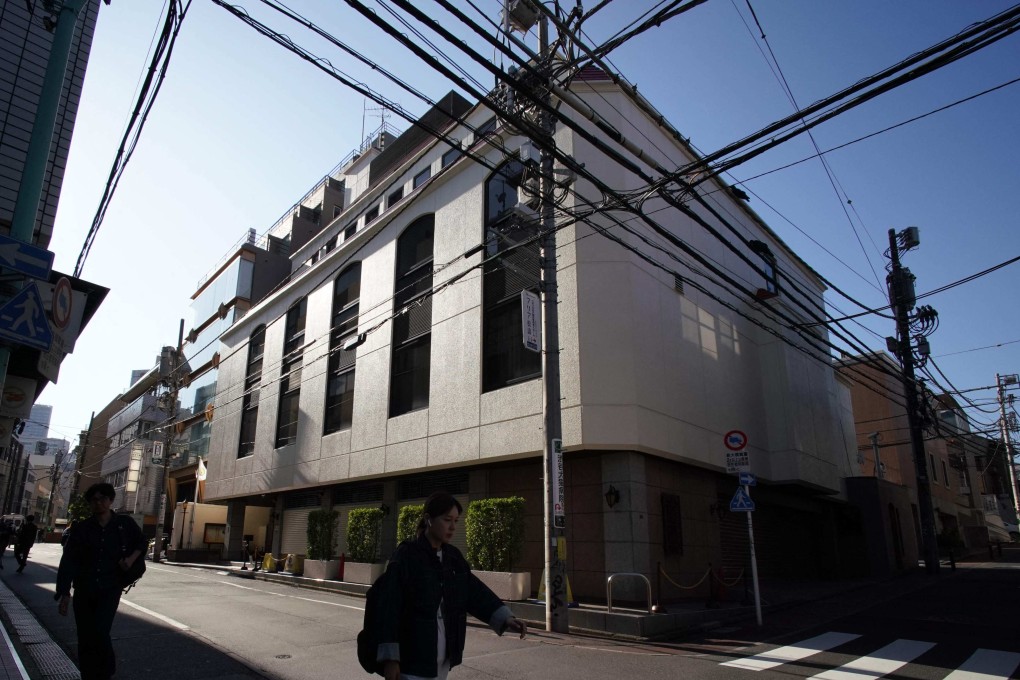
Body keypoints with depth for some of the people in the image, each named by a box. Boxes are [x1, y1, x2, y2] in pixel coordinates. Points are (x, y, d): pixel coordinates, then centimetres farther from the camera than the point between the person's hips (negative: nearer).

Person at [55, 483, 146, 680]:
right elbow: (68, 560, -4)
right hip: (83, 590, 2)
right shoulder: (81, 528, -1)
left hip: (110, 589, -2)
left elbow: (142, 543, 14)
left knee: (100, 631, -15)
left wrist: (132, 558, -5)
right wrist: (64, 593, -10)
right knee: (85, 638, 6)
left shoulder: (124, 523, -1)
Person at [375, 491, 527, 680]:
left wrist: (505, 618, -9)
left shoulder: (454, 556, 6)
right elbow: (390, 608, -15)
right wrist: (390, 657, -16)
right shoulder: (406, 555, -14)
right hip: (412, 660, -6)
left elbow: (475, 593, 4)